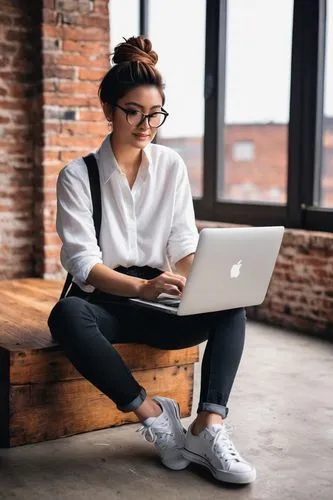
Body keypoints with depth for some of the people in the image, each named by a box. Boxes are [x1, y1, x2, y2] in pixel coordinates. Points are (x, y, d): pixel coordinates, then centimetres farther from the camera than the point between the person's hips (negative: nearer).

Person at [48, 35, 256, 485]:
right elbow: (84, 264, -14)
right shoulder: (78, 175, -4)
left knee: (230, 308, -24)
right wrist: (141, 286, -32)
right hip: (102, 303, -3)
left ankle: (209, 428, -29)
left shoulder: (172, 166, 5)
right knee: (67, 315, -37)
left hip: (158, 304, 3)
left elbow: (185, 245, 3)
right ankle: (153, 413, -24)